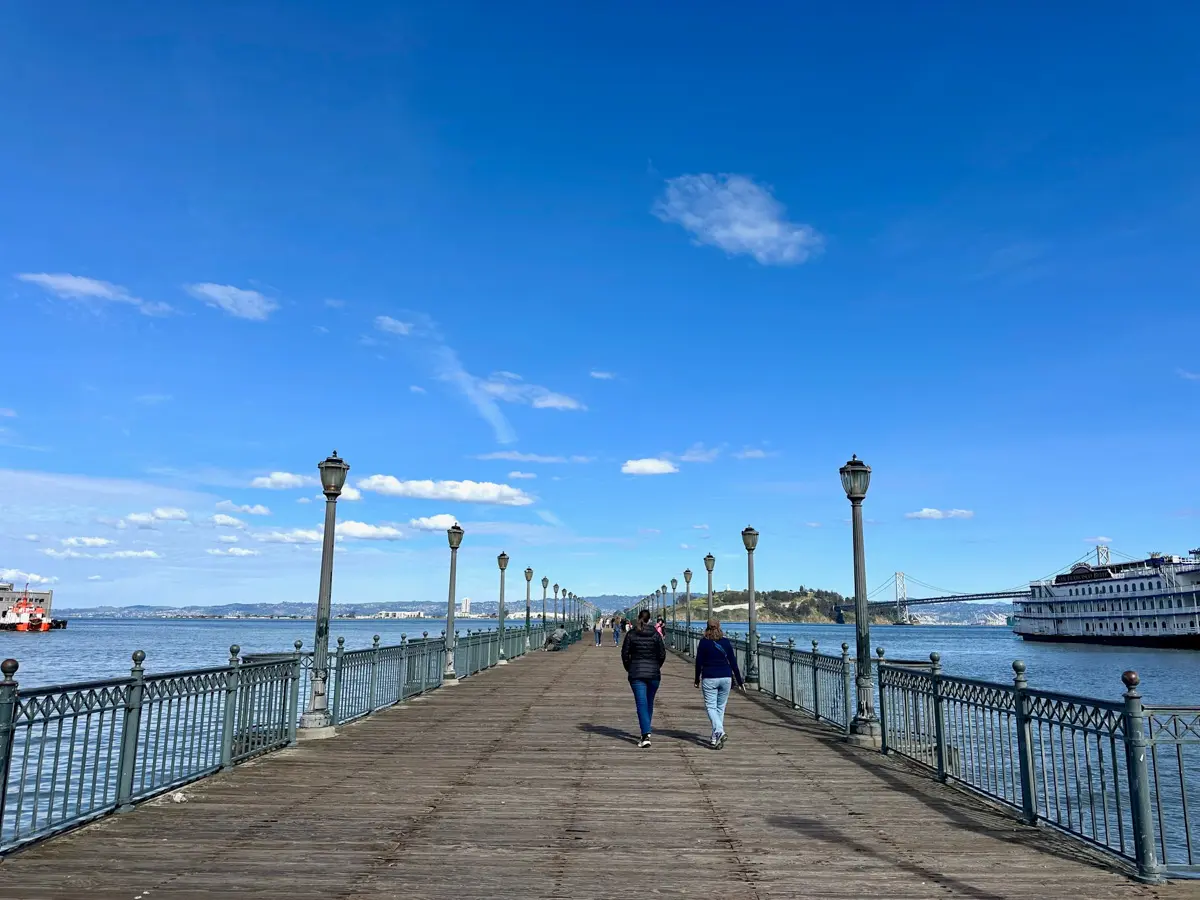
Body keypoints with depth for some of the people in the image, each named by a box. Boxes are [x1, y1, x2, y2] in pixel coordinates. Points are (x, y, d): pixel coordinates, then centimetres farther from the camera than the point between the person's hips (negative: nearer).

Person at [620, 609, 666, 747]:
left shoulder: (631, 634, -4)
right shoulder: (655, 634, -2)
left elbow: (625, 654, -2)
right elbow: (662, 654, -1)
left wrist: (629, 669, 13)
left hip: (636, 673, -2)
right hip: (653, 674, 2)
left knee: (642, 704, -4)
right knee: (649, 703, 18)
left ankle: (646, 736, -17)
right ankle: (645, 732, 30)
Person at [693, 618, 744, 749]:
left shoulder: (703, 642, -3)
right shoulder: (726, 642, 3)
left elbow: (699, 662, 0)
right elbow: (733, 663, 3)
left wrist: (697, 679, 13)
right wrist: (740, 682, 8)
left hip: (709, 678, -3)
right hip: (726, 678, 3)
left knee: (710, 706, 1)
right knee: (720, 707, 12)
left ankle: (719, 731, -22)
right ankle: (716, 737, 16)